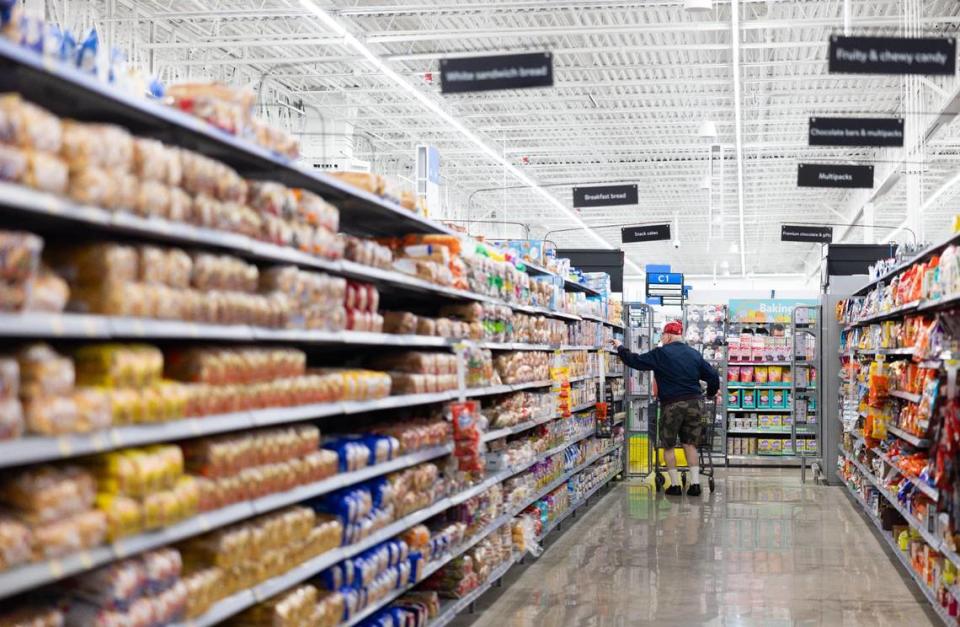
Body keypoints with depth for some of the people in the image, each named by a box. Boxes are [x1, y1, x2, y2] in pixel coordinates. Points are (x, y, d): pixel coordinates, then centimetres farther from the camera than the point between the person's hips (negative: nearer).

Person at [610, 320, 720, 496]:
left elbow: (636, 361, -1)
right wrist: (710, 394, 32)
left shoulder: (661, 354, -5)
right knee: (690, 444, 11)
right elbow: (713, 376, 14)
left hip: (671, 405, -4)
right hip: (695, 403, 4)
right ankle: (695, 484, 5)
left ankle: (675, 485, 9)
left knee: (668, 446, 9)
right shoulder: (694, 354, 11)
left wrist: (620, 348, 14)